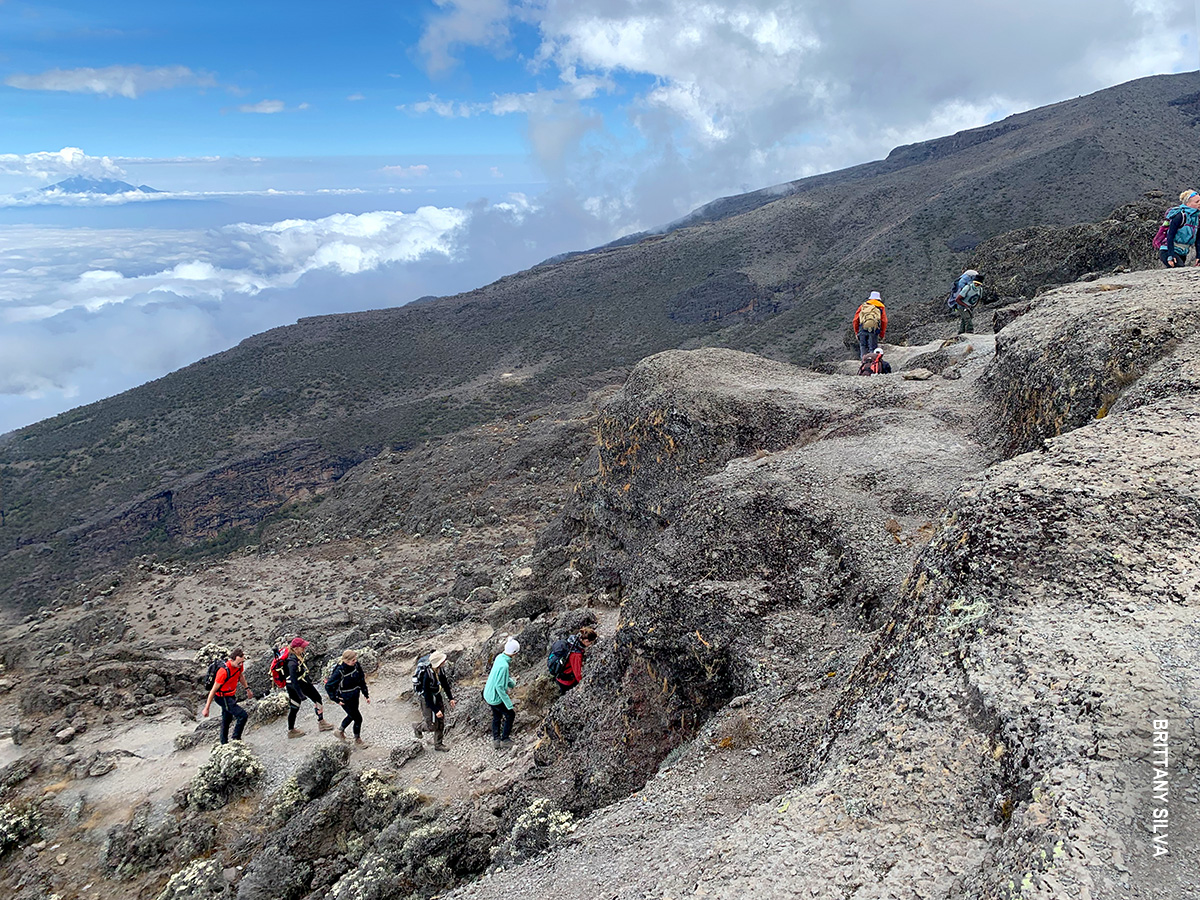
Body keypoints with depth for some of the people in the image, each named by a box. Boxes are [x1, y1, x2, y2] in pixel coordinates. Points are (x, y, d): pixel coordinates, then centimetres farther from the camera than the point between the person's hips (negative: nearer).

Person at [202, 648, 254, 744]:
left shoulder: (239, 665, -12)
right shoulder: (224, 671, -34)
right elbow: (213, 690, -25)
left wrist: (247, 689, 22)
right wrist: (206, 708, -19)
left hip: (231, 695, 8)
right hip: (223, 698, -8)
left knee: (227, 720, 24)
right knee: (242, 715, -17)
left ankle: (224, 743, 41)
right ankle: (236, 738, 1)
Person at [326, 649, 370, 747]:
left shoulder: (356, 665, -12)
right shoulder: (339, 672, -30)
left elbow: (362, 680, 2)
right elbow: (328, 686, -20)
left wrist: (366, 694, 3)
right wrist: (336, 699, -16)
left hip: (355, 696, 7)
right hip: (345, 699, -7)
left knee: (352, 716, 26)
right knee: (358, 718, 1)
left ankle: (340, 731, 53)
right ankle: (357, 740, 24)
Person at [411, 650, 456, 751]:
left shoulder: (441, 669, -10)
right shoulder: (427, 675, -33)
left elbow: (445, 684, 9)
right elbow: (427, 696, -28)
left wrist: (451, 698, 9)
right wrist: (436, 710, -27)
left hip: (439, 698, 7)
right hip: (428, 701, -7)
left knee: (441, 723, 14)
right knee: (432, 726, 3)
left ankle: (438, 744, 32)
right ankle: (417, 726, 32)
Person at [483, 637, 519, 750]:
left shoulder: (500, 657, -6)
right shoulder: (504, 665, -32)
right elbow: (499, 687, -30)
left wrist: (512, 683, 19)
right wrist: (509, 705, -26)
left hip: (488, 694, 8)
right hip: (495, 697, -8)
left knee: (496, 716, 24)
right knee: (510, 715, 11)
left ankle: (496, 739, 35)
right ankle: (504, 740, 20)